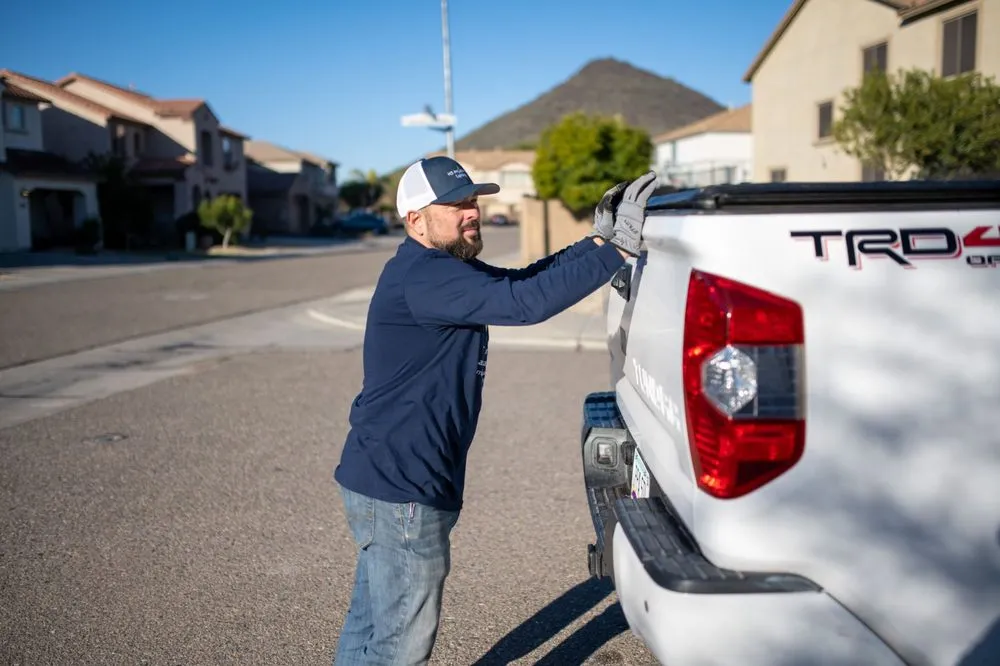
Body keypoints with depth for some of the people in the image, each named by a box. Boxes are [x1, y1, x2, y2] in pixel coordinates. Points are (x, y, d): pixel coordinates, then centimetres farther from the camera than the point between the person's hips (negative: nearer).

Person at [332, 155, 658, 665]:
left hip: (380, 479, 10)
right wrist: (618, 249, -29)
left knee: (369, 625, 23)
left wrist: (599, 238, 1)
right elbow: (526, 302, -32)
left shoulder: (443, 269, 12)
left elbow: (520, 279, 11)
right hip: (401, 493, -10)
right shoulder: (423, 276, -22)